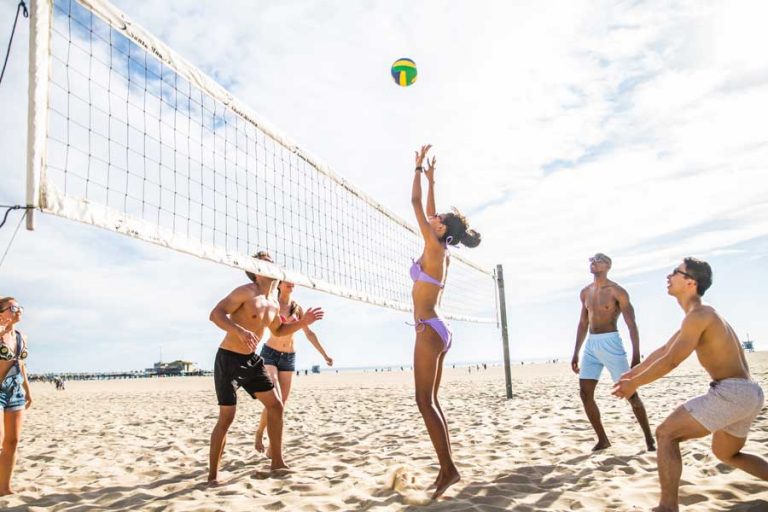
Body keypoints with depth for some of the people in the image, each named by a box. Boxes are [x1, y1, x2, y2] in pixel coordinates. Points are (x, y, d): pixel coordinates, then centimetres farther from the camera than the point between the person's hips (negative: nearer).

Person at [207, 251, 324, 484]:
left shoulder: (273, 305, 8)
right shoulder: (245, 292, -16)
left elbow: (278, 330, 24)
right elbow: (216, 313, -25)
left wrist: (303, 322, 11)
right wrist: (240, 331, -40)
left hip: (252, 360, 8)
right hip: (229, 359, -8)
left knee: (276, 406, 7)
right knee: (227, 417, -6)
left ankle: (277, 461, 19)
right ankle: (213, 474, 10)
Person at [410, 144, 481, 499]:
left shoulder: (434, 248, -8)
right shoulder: (441, 253, 14)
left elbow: (416, 203, -5)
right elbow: (428, 212, 26)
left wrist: (418, 167, 5)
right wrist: (431, 179, 33)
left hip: (429, 330, -9)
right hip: (437, 330, 9)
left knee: (425, 402, -9)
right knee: (430, 401, 10)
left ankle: (448, 469, -10)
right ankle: (446, 468, 12)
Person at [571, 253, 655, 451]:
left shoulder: (617, 291, -6)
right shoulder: (585, 293, 12)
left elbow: (631, 324, -9)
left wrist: (636, 356, -15)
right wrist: (576, 353, 18)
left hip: (611, 343, -6)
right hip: (591, 345, 6)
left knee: (630, 392, -1)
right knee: (585, 393, 0)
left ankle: (649, 440, 14)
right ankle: (602, 439, 12)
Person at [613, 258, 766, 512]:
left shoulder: (699, 314, -15)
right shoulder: (699, 315, 17)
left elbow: (670, 361, -17)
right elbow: (663, 350, 23)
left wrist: (634, 384, -7)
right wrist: (633, 373, 27)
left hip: (731, 392, -11)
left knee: (666, 434, -11)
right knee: (725, 453, 29)